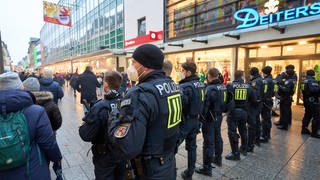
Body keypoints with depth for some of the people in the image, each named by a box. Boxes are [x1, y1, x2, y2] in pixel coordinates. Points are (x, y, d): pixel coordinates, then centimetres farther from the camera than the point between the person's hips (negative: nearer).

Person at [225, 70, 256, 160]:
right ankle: (244, 149, 41)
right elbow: (253, 101, 4)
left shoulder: (230, 86, -11)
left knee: (232, 132, 3)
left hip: (233, 112, -5)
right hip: (244, 112, 5)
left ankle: (235, 153, 8)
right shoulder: (248, 87, 0)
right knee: (243, 130, 23)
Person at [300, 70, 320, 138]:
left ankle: (304, 129, 23)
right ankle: (314, 133, 0)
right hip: (313, 101, -8)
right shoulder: (313, 81, -14)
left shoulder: (304, 81, 11)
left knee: (307, 115, 18)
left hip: (306, 101, 9)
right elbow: (314, 89, -31)